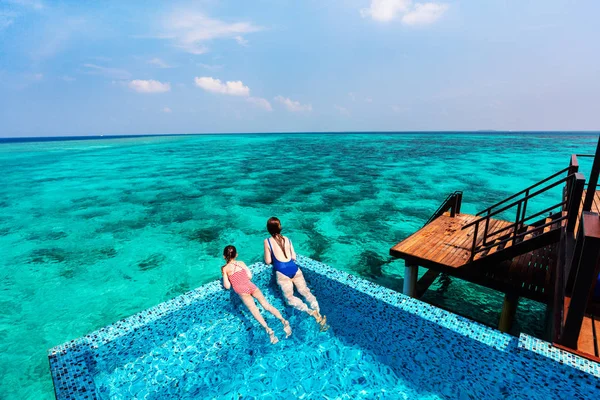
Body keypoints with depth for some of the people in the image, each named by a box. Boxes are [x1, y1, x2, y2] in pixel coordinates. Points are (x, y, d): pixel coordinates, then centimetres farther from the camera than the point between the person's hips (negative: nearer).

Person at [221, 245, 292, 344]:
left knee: (253, 309, -17)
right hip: (252, 286, 4)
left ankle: (268, 329, -37)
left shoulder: (225, 268, 6)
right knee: (266, 304, -4)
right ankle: (283, 321, -21)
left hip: (242, 291, -4)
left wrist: (223, 273, 18)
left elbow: (227, 286, 4)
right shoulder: (241, 263, 15)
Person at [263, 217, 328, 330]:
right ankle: (319, 314, -18)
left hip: (282, 272, -4)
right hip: (294, 269, 4)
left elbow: (268, 261, 6)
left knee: (289, 297, -7)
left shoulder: (267, 241, 3)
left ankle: (311, 312, -28)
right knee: (305, 291, 0)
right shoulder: (287, 239, 14)